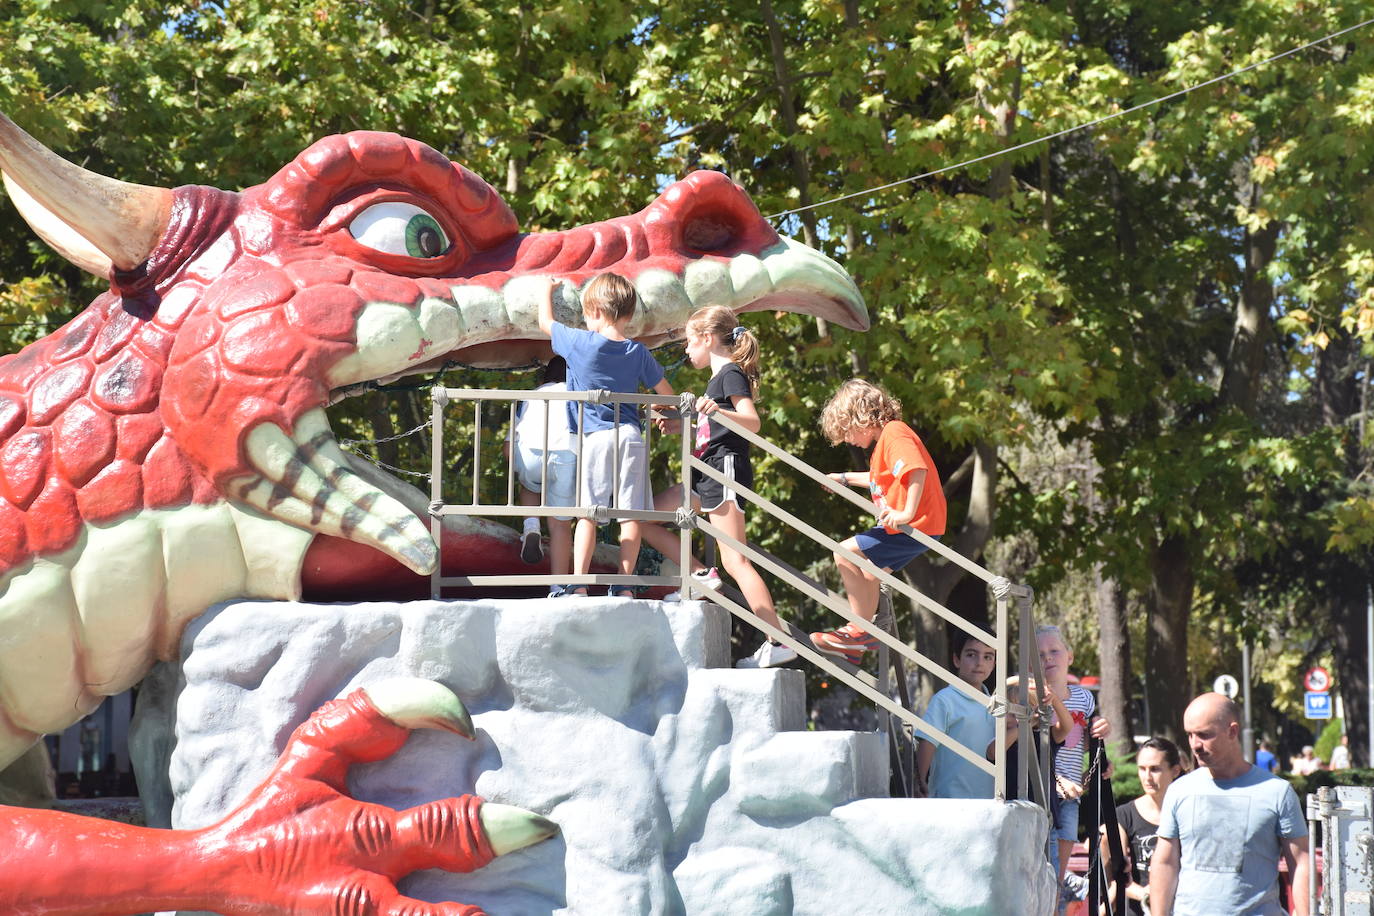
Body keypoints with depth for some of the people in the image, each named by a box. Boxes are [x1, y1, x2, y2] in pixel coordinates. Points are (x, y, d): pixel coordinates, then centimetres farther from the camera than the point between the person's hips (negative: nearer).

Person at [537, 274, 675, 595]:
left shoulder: (580, 342, -1)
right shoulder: (638, 352, 9)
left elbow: (545, 321, 15)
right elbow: (667, 393, 17)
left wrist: (547, 290, 34)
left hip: (595, 437, -3)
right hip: (631, 436, 3)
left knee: (587, 513, -3)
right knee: (630, 515, 3)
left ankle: (579, 585, -8)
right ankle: (624, 584, 2)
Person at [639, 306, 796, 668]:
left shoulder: (730, 373, -8)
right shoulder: (719, 376, 21)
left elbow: (752, 421, -23)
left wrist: (718, 410, -39)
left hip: (725, 467, -10)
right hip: (708, 474, 10)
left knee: (734, 561, -14)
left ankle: (779, 642, -15)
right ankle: (701, 575, 5)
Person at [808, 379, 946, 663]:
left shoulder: (894, 433, -14)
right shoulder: (886, 437, 19)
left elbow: (917, 470, -30)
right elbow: (880, 479, 38)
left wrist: (907, 513, -34)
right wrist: (845, 478, 44)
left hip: (916, 525, -11)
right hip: (906, 528, 11)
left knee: (845, 553, -16)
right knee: (869, 573, 24)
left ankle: (861, 630, -11)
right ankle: (857, 647, 31)